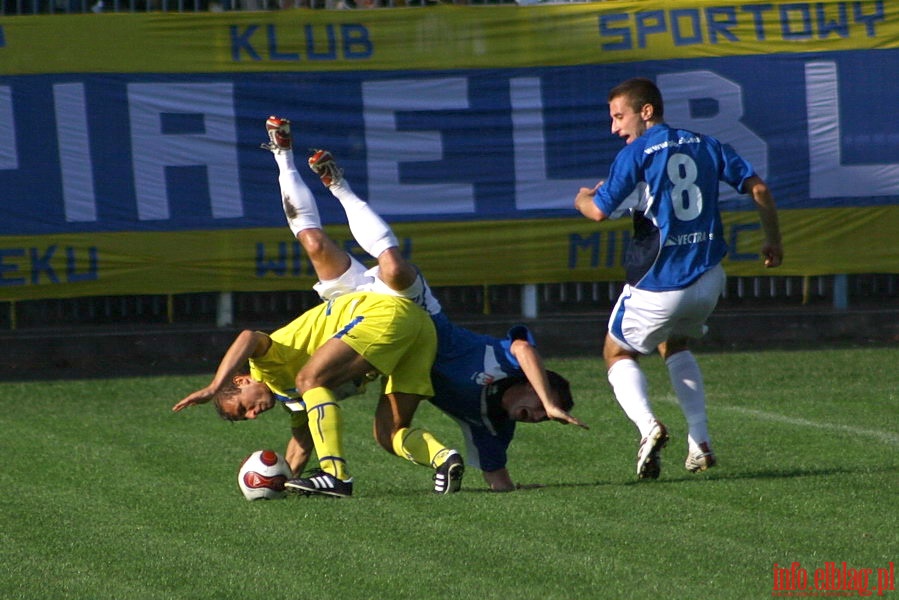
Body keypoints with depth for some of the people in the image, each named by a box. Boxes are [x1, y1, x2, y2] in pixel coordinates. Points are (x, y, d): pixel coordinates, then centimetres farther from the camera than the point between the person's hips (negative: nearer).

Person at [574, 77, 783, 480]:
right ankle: (700, 443, 15)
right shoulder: (704, 145, 9)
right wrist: (772, 240, 21)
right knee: (675, 346, 31)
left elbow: (600, 211, -13)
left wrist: (583, 198, 11)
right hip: (707, 278, 5)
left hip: (657, 284, -5)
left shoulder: (636, 154, -7)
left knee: (618, 353, 18)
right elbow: (757, 187, 8)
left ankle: (647, 424, -10)